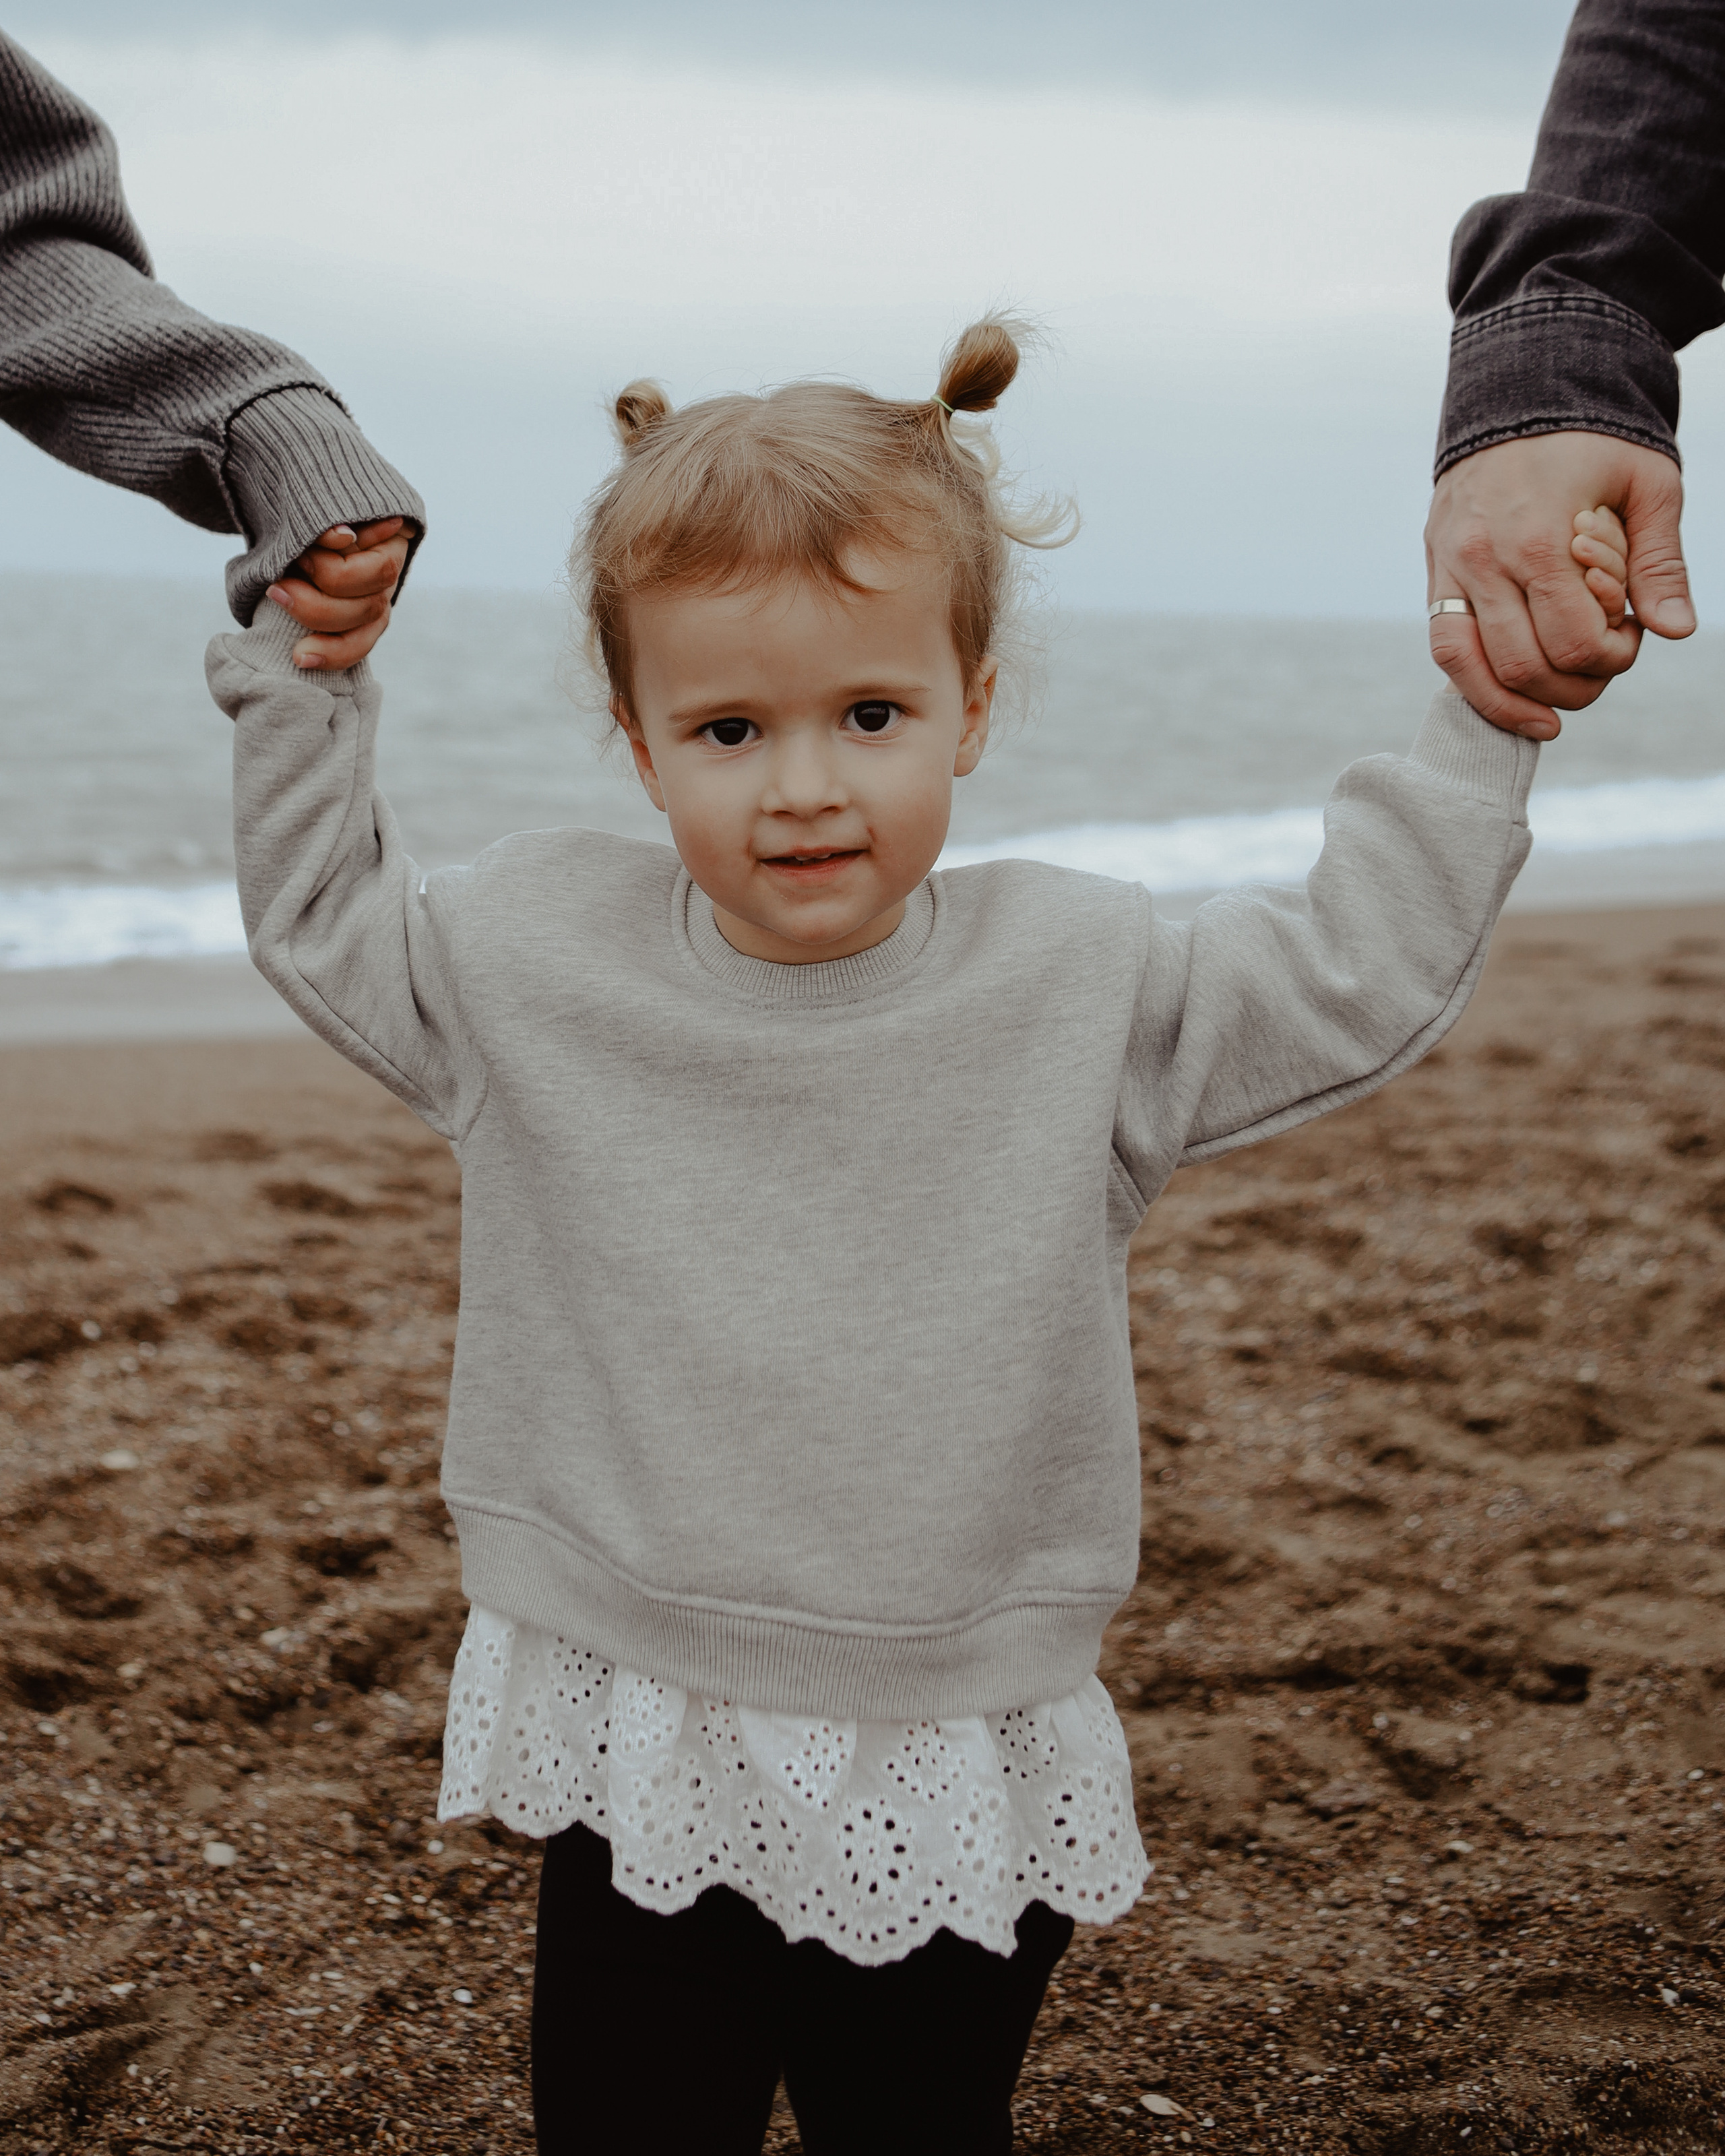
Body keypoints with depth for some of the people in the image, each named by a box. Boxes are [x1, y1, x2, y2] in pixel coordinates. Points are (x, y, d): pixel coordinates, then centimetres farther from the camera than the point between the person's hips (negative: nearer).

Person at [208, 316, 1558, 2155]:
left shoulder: (1076, 983, -9)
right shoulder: (541, 962, -5)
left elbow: (1363, 971, -2)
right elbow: (318, 918, 11)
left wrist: (1490, 712, -6)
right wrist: (301, 671, 2)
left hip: (953, 1787, -1)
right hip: (638, 1761, 1)